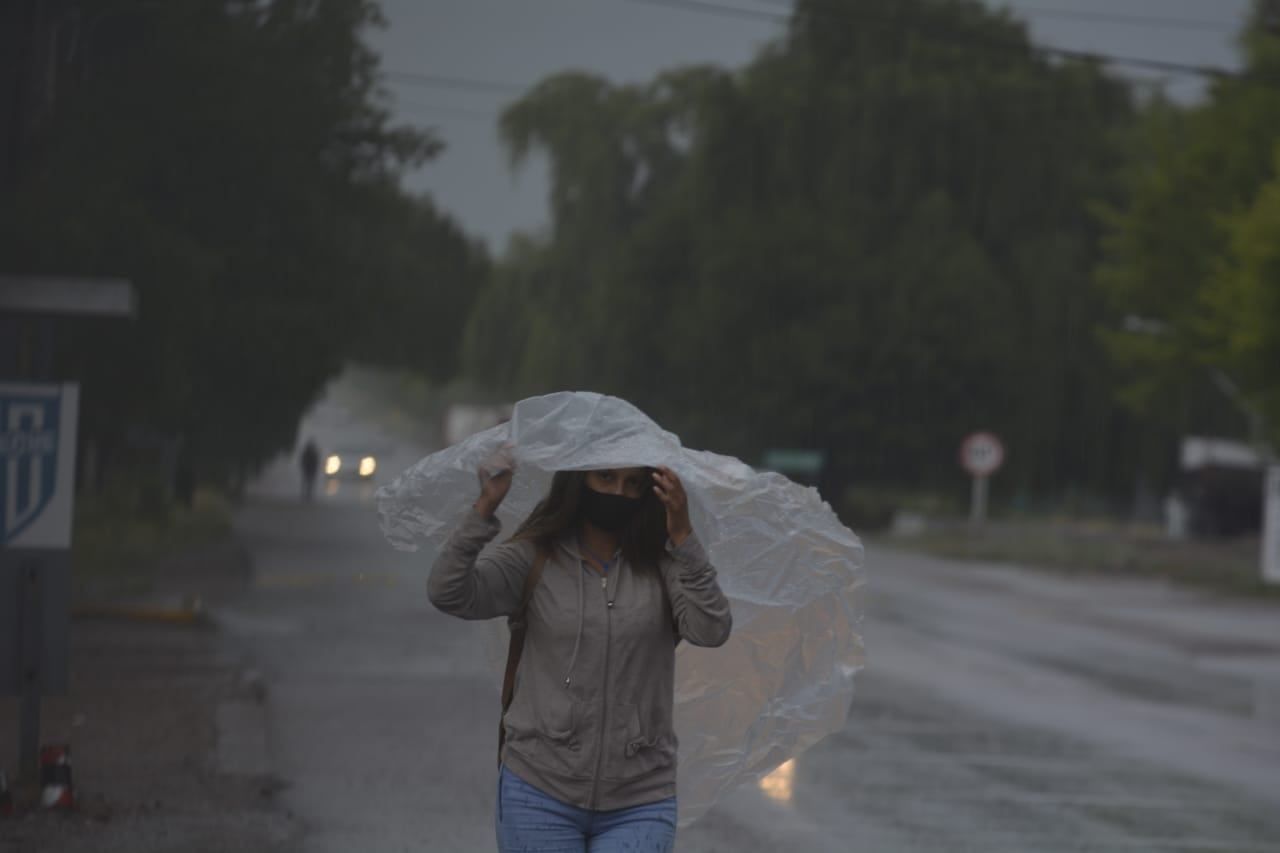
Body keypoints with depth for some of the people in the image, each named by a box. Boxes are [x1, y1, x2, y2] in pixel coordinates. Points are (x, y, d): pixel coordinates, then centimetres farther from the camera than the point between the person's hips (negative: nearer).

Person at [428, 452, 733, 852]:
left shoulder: (663, 565, 1)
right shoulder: (533, 560, 0)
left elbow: (711, 631, -15)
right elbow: (448, 594, -14)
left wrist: (683, 536, -26)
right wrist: (486, 506, -25)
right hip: (539, 794, 0)